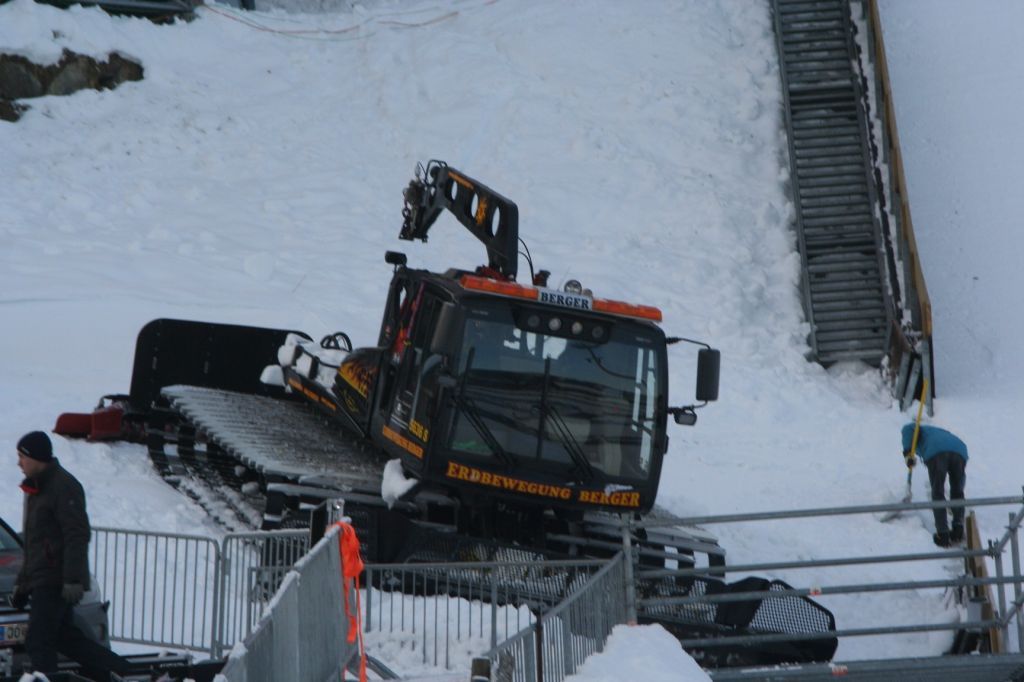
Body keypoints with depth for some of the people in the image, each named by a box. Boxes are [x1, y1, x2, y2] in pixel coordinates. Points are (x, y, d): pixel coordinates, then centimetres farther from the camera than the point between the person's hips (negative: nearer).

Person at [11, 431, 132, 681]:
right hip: (41, 580, 10)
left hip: (55, 582, -10)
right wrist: (22, 582, 26)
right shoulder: (37, 489, 20)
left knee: (38, 642, -11)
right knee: (64, 637, 12)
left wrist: (73, 579, -27)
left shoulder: (63, 485, -12)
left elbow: (77, 535, -20)